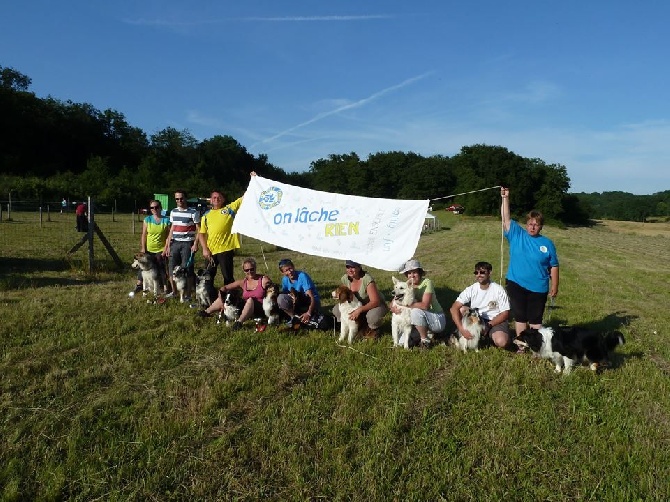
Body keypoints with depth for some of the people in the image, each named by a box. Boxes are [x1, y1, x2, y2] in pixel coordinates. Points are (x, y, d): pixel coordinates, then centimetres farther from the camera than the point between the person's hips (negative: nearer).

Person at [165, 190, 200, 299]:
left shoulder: (193, 212, -5)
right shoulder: (173, 212, 12)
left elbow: (198, 230, -6)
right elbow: (172, 229, 16)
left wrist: (195, 244, -15)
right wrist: (168, 245, 12)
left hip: (187, 244, -5)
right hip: (175, 243, 5)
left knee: (187, 269, -4)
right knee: (172, 268, 6)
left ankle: (188, 294, 6)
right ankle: (173, 291, 23)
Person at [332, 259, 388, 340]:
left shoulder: (367, 279, -30)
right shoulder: (345, 278, -13)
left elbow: (375, 301, -33)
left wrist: (359, 310, -43)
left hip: (375, 305, -5)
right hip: (358, 305, 6)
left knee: (373, 315, -41)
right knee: (336, 310, -14)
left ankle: (373, 329, -2)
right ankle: (359, 324, 7)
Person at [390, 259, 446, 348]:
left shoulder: (427, 283, -19)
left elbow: (424, 305, -31)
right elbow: (393, 303, -7)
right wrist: (394, 308, -31)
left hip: (437, 320, -6)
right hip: (421, 318, 6)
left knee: (416, 311, -34)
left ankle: (425, 340, -14)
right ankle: (425, 332, 13)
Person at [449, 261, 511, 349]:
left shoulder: (499, 290, -12)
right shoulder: (471, 289, -8)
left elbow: (505, 313, -9)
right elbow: (453, 308, -17)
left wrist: (489, 325, -20)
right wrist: (461, 328, -29)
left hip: (496, 321, -2)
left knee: (501, 342, -32)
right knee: (461, 309, -24)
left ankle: (492, 335, 3)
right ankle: (462, 338, -9)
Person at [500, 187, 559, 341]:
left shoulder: (547, 243, -1)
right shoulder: (517, 235, -1)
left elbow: (554, 266, 2)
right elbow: (506, 219, -9)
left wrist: (554, 287, 0)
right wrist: (505, 198, -17)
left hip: (538, 288, 0)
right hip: (516, 284, 0)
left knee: (536, 319, 10)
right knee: (519, 317, 11)